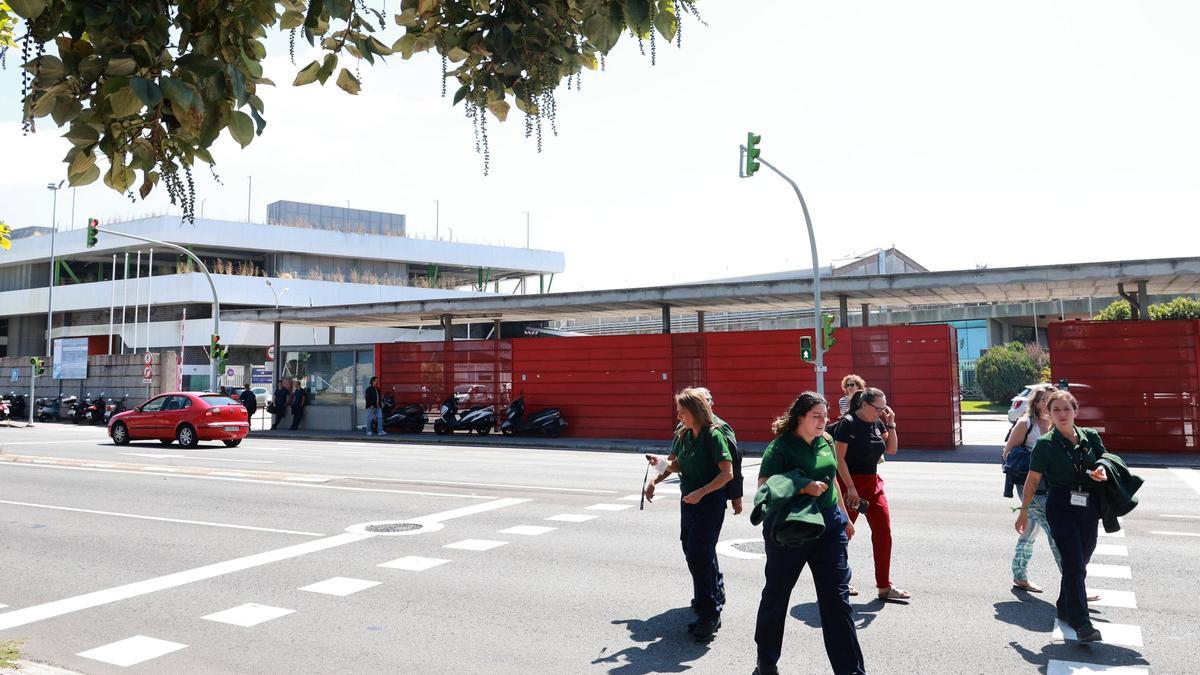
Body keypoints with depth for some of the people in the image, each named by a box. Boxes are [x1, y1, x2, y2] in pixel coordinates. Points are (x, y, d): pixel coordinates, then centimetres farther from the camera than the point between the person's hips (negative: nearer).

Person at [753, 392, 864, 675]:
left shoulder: (826, 441, 6)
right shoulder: (780, 447, -13)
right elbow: (764, 489, -19)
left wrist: (845, 517, 22)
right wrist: (804, 490, -29)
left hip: (828, 525, 5)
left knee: (837, 597, 1)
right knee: (777, 594, 11)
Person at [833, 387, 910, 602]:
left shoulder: (877, 423, 6)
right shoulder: (848, 423, -14)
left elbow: (891, 449, 10)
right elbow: (840, 458, -16)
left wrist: (891, 424, -2)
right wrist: (850, 488, -19)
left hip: (873, 483, 7)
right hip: (850, 483, -7)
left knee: (883, 531, 1)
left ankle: (884, 587, 7)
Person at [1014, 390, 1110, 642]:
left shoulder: (1091, 437, 4)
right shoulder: (1045, 444, -5)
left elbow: (1104, 462, 17)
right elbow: (1033, 480, -1)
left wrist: (1102, 472, -8)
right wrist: (1023, 512, 3)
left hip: (1089, 508, 4)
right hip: (1061, 507, -4)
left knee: (1080, 562, 12)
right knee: (1073, 562, -11)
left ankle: (1065, 607, 31)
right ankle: (1081, 622, -12)